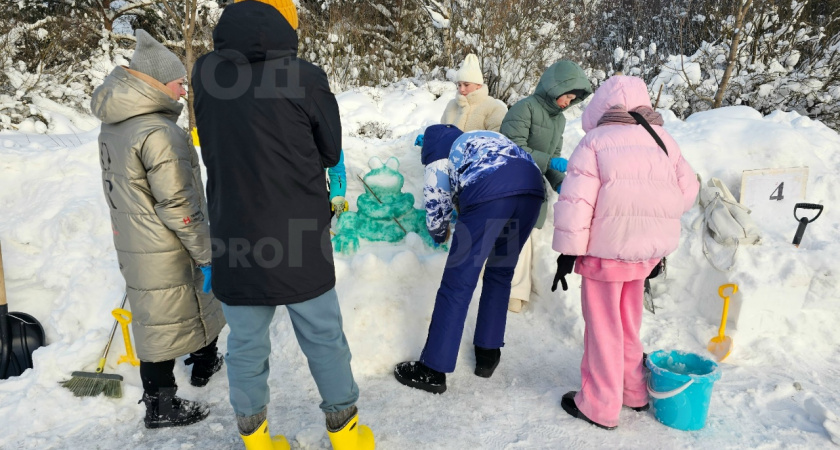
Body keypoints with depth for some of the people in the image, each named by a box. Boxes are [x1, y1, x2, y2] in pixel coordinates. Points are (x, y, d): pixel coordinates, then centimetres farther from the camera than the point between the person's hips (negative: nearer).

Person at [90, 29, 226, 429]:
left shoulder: (112, 127, 6)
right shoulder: (158, 133, -24)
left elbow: (122, 189, 14)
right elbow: (177, 206, -23)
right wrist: (206, 251, -14)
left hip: (130, 243, 9)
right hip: (165, 253, -9)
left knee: (197, 299, 24)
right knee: (164, 323, 6)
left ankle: (204, 363, 45)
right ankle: (160, 407, 23)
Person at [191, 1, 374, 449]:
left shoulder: (204, 74, -3)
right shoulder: (304, 77, -14)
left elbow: (211, 150, 9)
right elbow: (330, 152, 0)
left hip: (234, 239, 3)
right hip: (300, 242, -2)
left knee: (246, 346, 16)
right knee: (325, 340, 15)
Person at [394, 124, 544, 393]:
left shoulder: (439, 155, 24)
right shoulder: (484, 137, 41)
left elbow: (436, 211, 24)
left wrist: (440, 235, 47)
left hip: (489, 192, -6)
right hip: (532, 188, 6)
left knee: (457, 284, 0)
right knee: (500, 274, 21)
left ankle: (432, 370, 8)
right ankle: (488, 354, 27)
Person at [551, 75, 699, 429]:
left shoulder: (595, 141, -9)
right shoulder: (663, 138, 9)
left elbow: (576, 201, -15)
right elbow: (687, 190, 11)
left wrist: (568, 252, -10)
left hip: (607, 249, -6)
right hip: (649, 250, 6)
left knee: (603, 327, 6)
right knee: (628, 323, 22)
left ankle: (600, 406, 17)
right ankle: (634, 392, 36)